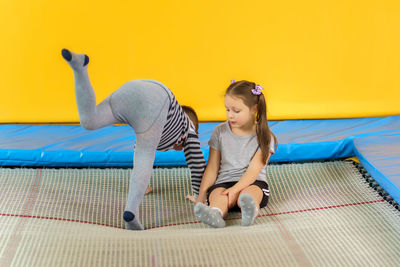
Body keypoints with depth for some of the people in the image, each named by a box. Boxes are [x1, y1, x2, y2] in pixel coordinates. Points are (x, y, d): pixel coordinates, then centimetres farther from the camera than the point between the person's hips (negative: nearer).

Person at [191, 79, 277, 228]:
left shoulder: (264, 137, -1)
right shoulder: (220, 132, 8)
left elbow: (253, 171, -10)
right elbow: (212, 167, 8)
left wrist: (235, 189, -26)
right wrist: (202, 194, -3)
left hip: (252, 183, -1)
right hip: (223, 182, 1)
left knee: (248, 194, -37)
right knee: (218, 195, -34)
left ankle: (250, 210, -68)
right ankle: (215, 213, -66)